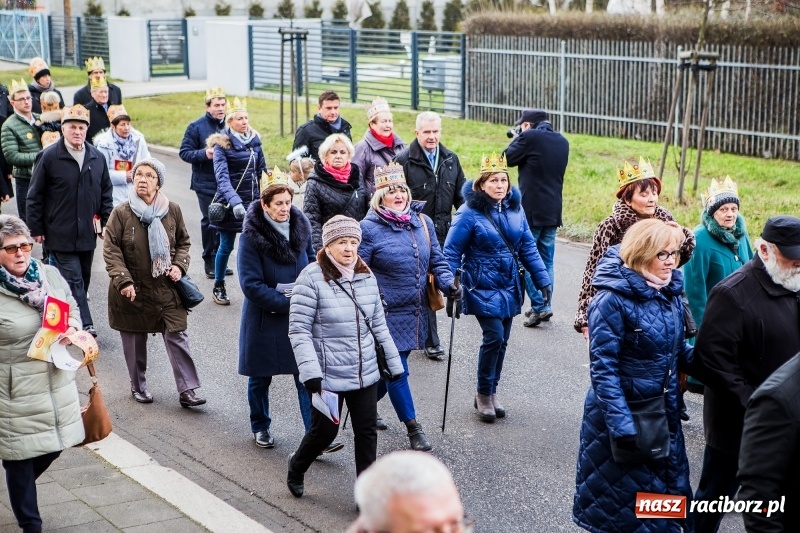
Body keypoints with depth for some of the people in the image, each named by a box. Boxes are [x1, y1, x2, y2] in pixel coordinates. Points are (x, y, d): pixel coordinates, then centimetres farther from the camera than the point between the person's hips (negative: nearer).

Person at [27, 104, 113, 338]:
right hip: (60, 234, -5)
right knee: (73, 279, -9)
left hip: (87, 232, 5)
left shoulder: (97, 157, 6)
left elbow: (106, 192, 14)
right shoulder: (48, 157, -7)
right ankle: (85, 325, -10)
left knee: (83, 278, 13)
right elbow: (35, 196, -4)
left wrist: (107, 222, 8)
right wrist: (36, 229, -5)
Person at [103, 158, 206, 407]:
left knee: (177, 337, -2)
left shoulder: (172, 210, 0)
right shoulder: (121, 213, -7)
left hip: (167, 289, 1)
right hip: (133, 291, -1)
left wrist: (179, 265, -4)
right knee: (134, 341, 11)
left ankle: (187, 390, 3)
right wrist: (123, 280, -17)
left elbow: (183, 242, 13)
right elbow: (111, 249, -8)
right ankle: (138, 386, 29)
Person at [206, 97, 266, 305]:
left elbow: (262, 170, 15)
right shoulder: (222, 145, -9)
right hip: (230, 203, -4)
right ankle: (218, 287, 22)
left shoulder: (254, 140, 6)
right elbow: (222, 177, -20)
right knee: (226, 246, 6)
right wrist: (235, 201, -34)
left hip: (253, 201, 4)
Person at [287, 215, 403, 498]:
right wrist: (310, 371, -22)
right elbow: (298, 329, -15)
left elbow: (379, 325, 12)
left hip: (365, 374, 5)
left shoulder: (366, 277, 4)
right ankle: (296, 467, 39)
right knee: (325, 431, 8)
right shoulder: (312, 278, -14)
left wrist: (394, 363, 13)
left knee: (366, 432, 8)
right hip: (328, 376, -5)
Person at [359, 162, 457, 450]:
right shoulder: (369, 228, -10)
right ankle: (413, 428, 7)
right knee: (396, 371, -3)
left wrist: (448, 283, -5)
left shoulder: (423, 222, 6)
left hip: (415, 313, 6)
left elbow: (437, 260, 13)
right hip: (387, 314, -6)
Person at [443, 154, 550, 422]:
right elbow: (451, 253, -11)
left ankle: (492, 392, 26)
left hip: (509, 288, 5)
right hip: (483, 288, -5)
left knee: (502, 341, 10)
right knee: (494, 337, -12)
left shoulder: (515, 209, 3)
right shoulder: (469, 213, -13)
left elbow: (528, 247, 9)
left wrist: (542, 279, 5)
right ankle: (483, 394, 6)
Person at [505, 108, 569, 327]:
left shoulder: (529, 137, -11)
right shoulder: (562, 141, 11)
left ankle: (539, 306, -9)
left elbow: (508, 159, -4)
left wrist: (517, 138, 12)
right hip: (553, 211, 7)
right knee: (546, 261, 12)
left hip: (530, 210, -7)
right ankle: (544, 306, 14)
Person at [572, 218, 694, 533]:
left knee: (666, 488, 15)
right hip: (623, 413, -7)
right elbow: (603, 368, -20)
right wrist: (622, 425, -24)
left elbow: (678, 350, 11)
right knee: (623, 497, 8)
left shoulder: (670, 292, 2)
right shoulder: (613, 299, -19)